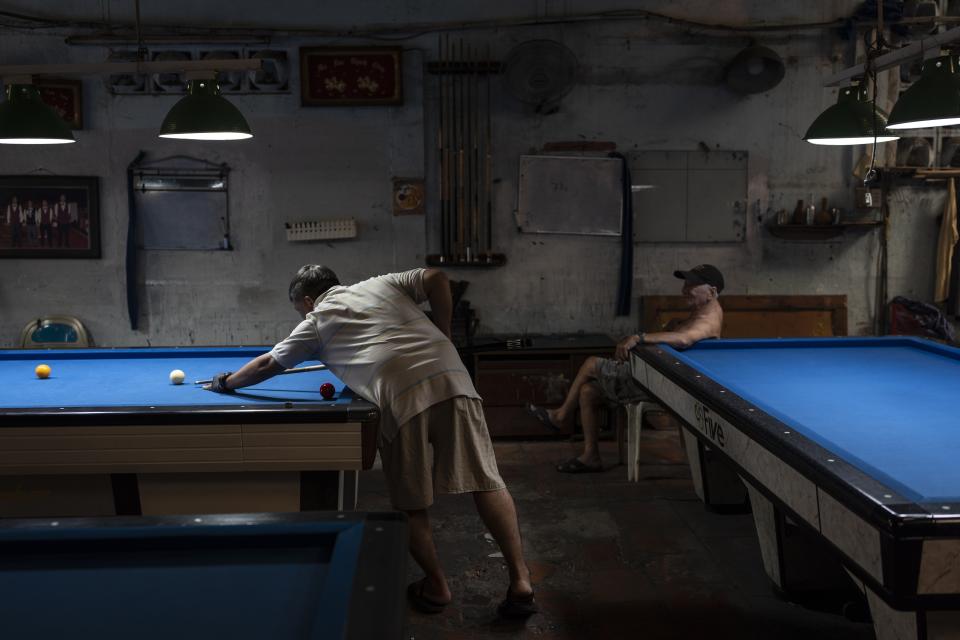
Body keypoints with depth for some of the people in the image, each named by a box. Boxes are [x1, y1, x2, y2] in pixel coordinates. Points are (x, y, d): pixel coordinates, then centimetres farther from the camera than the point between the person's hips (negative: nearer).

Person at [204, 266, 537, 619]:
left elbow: (266, 365, 33)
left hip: (400, 399, -3)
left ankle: (436, 587, 21)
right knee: (486, 482, 3)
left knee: (410, 503, 15)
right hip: (452, 378, 3)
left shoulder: (315, 322, 23)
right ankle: (520, 584, -2)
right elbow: (436, 278, 18)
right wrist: (442, 337, 22)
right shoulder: (383, 283, 30)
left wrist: (225, 383, 49)